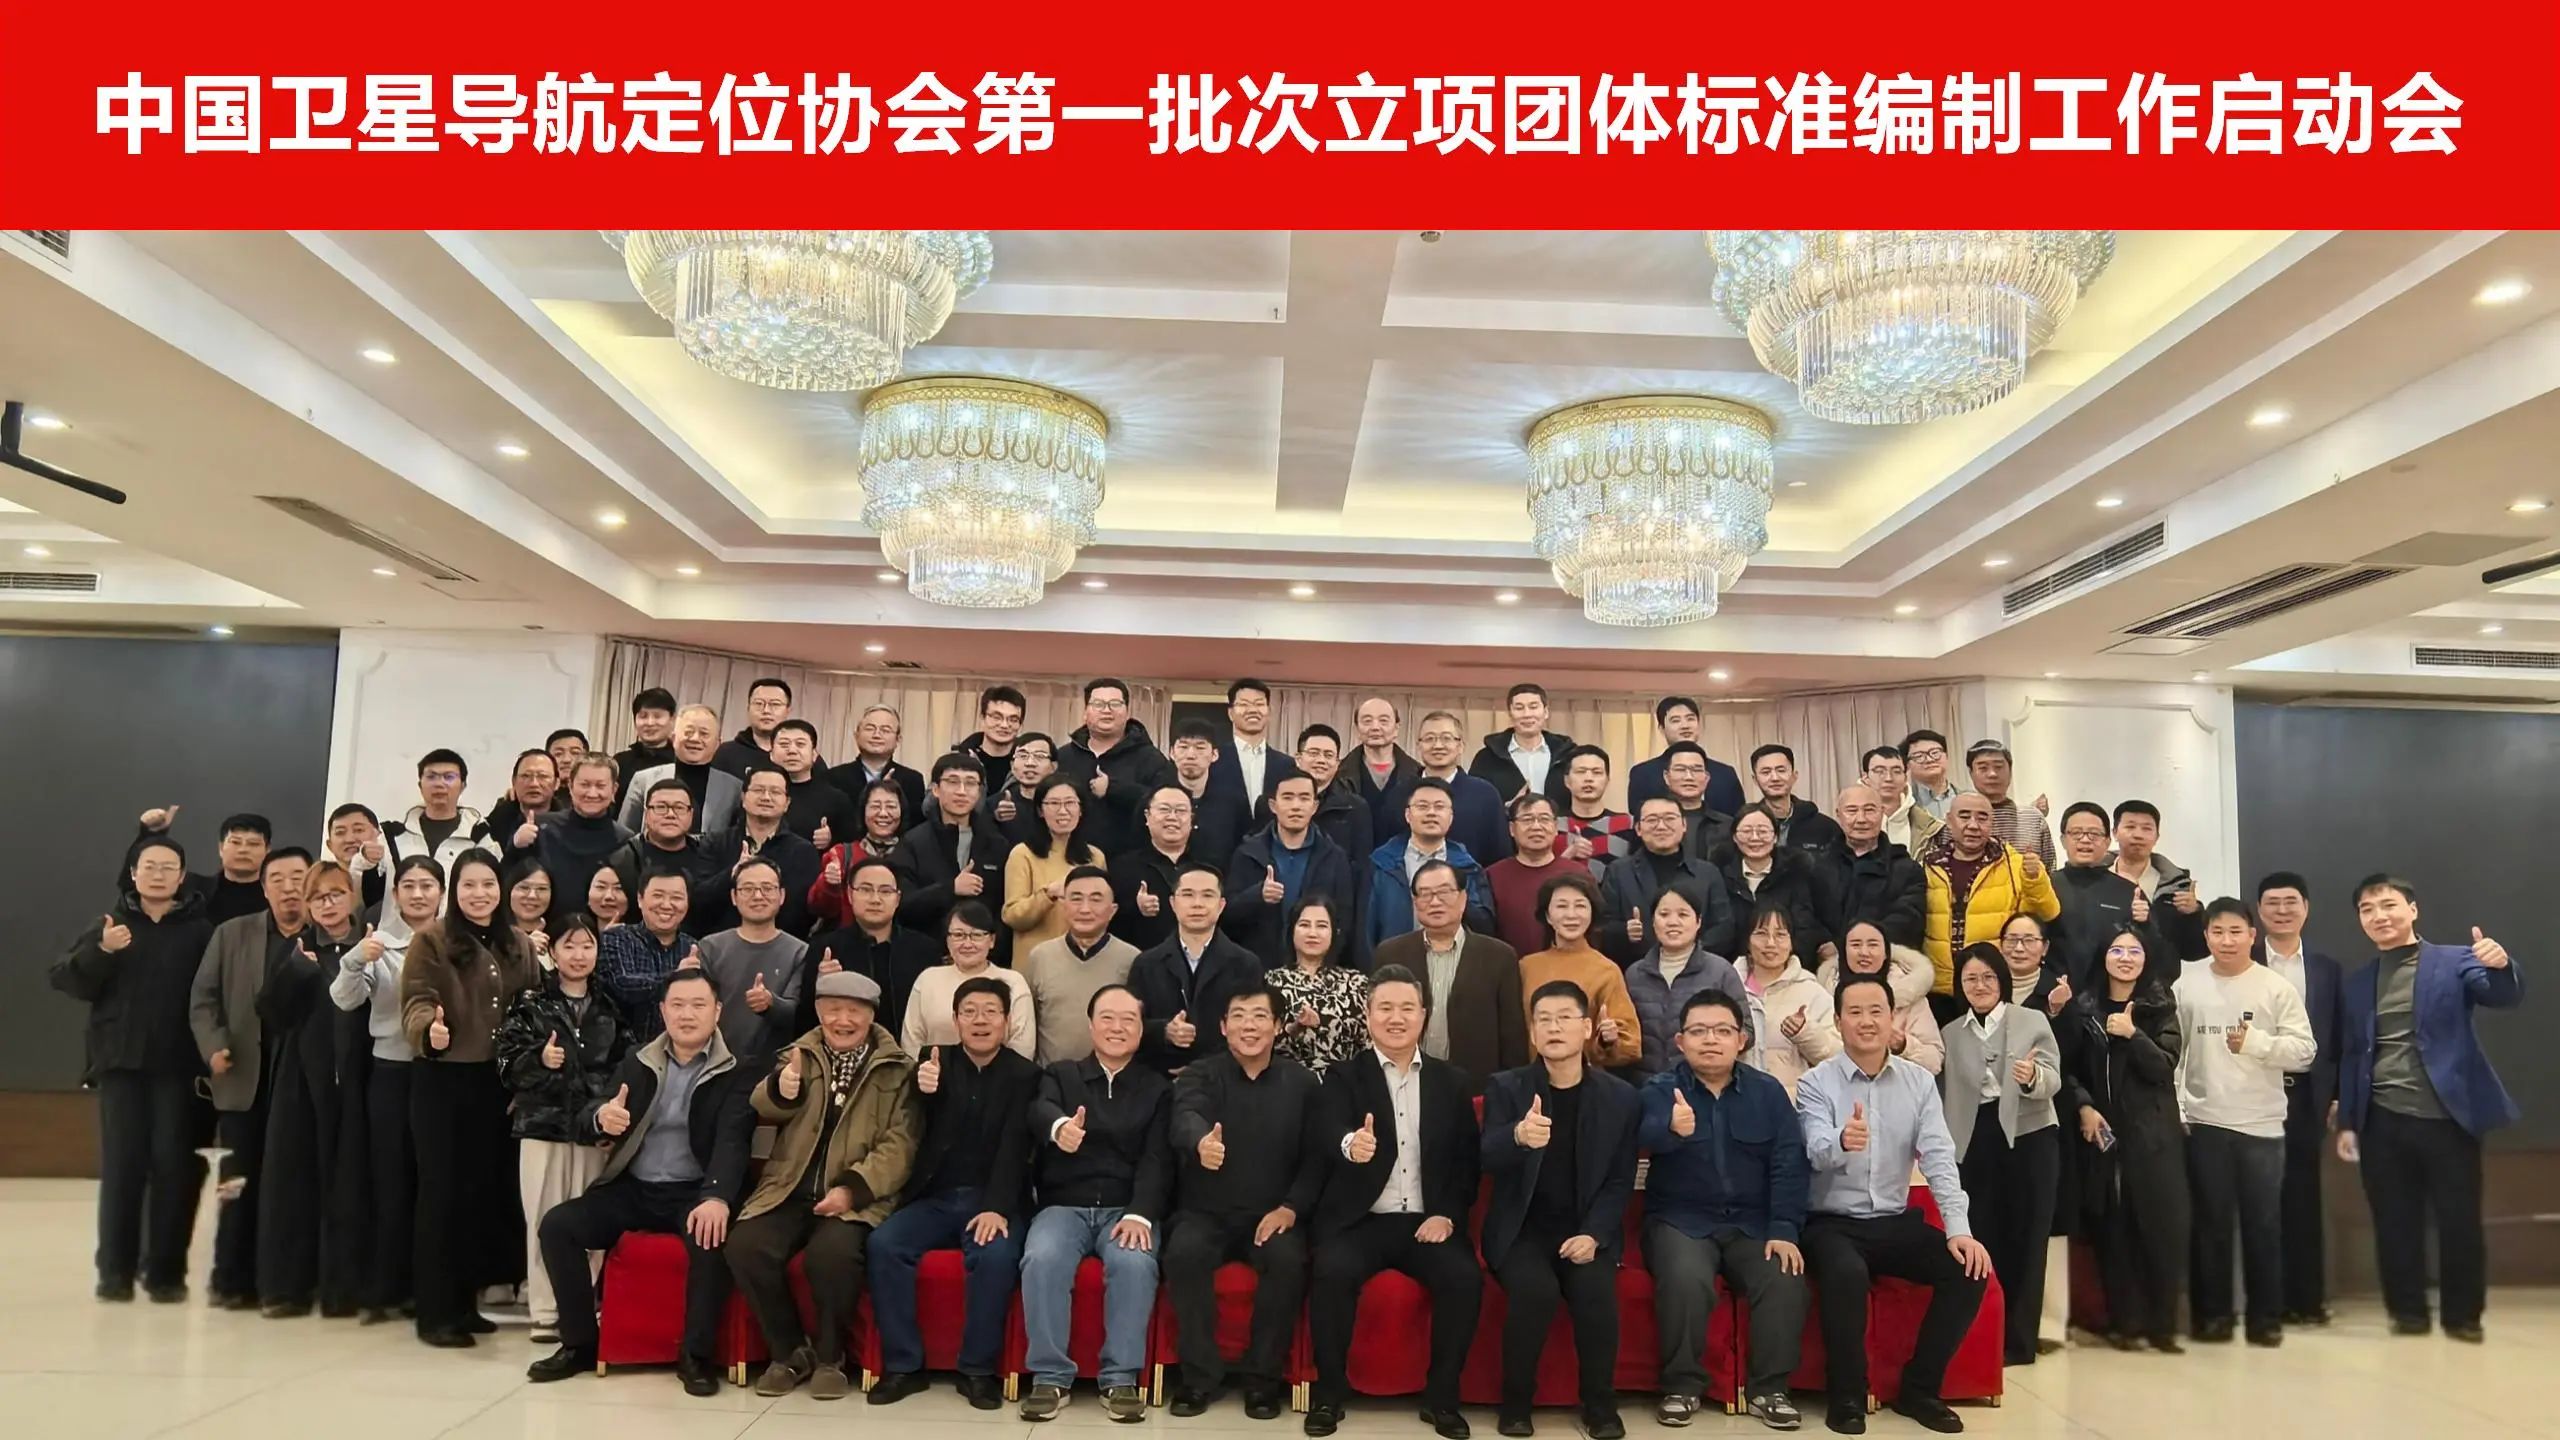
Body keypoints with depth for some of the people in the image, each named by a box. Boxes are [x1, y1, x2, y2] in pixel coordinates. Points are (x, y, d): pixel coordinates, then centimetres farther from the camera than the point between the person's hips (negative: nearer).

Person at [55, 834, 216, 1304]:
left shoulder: (200, 929, 0)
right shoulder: (112, 922, 8)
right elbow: (67, 980, 0)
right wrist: (100, 951, -17)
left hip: (178, 1064, -2)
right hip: (121, 1061, 2)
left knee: (173, 1163, 0)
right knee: (121, 1162, 2)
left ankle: (166, 1271, 7)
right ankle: (116, 1269, 11)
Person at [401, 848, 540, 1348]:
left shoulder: (518, 946, 11)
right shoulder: (431, 941, -6)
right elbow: (417, 1002, -14)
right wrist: (430, 1029, -36)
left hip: (496, 1082, 5)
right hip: (442, 1081, -5)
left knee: (484, 1188, 10)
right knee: (441, 1191, 0)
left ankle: (463, 1300, 23)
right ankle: (434, 1311, 8)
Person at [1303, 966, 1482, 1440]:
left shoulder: (1451, 1081, 10)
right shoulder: (1342, 1077, 2)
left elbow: (1467, 1158, 9)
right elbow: (1333, 1137, -17)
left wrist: (1447, 1215, -7)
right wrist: (1351, 1145, -42)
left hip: (1427, 1221, 2)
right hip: (1359, 1220, -2)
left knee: (1464, 1277, -25)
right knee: (1332, 1271, -30)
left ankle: (1441, 1396, -4)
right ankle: (1329, 1392, -9)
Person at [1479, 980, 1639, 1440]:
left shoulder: (1619, 1096, 2)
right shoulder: (1504, 1088, -2)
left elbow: (1621, 1180, 3)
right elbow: (1488, 1160, -19)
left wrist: (1593, 1234, -14)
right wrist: (1518, 1136, -43)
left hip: (1586, 1230, 1)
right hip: (1522, 1229, -1)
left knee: (1597, 1291, -28)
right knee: (1536, 1290, -30)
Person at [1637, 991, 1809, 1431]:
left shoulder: (1768, 1091, 5)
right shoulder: (1660, 1090, -4)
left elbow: (1789, 1163, -1)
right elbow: (1647, 1134, -27)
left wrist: (1784, 1230, -15)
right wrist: (1673, 1128, -52)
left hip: (1753, 1223, 2)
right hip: (1680, 1220, -2)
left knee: (1785, 1279, -25)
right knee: (1686, 1279, -32)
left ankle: (1769, 1388, -5)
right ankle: (1682, 1386, -10)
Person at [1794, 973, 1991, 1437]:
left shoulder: (1919, 1081, 3)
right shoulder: (1816, 1082, -8)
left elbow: (1939, 1157, -4)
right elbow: (1818, 1153, -24)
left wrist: (1959, 1228, -17)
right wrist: (1842, 1140, -49)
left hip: (1896, 1222, 4)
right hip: (1833, 1223, -4)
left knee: (1969, 1270, -17)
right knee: (1846, 1274, -35)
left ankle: (1920, 1388, 1)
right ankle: (1847, 1395, -11)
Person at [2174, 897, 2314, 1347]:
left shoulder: (2276, 987, -1)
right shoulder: (2187, 982, 2)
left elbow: (2303, 1052, -4)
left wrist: (2256, 1042, -20)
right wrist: (2175, 1105, -2)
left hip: (2261, 1123, -1)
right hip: (2204, 1121, 1)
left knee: (2264, 1223, 6)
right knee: (2211, 1221, 8)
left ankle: (2266, 1316, 17)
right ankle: (2212, 1313, 17)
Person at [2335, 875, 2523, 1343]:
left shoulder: (2455, 961, 3)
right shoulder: (2356, 983, 12)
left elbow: (2505, 997, -13)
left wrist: (2501, 966, -35)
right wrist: (2346, 1122, 8)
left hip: (2446, 1118, -3)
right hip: (2382, 1124, 3)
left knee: (2460, 1223, 3)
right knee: (2395, 1225, 6)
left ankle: (2464, 1316, 18)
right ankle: (2407, 1312, 18)